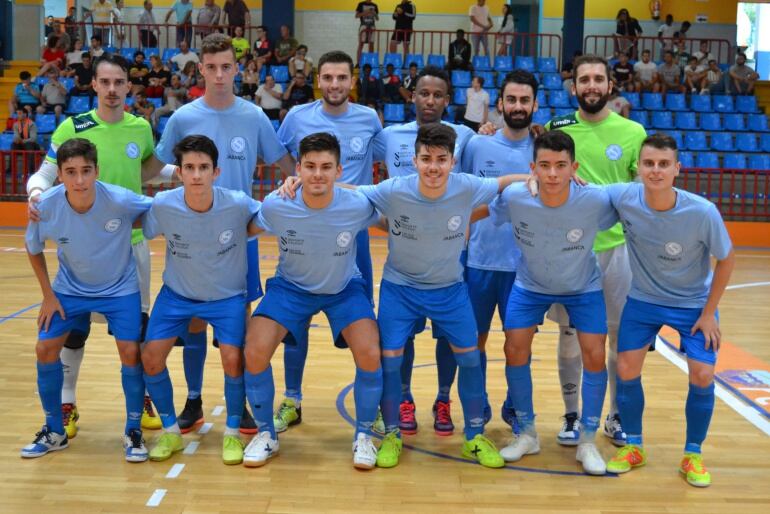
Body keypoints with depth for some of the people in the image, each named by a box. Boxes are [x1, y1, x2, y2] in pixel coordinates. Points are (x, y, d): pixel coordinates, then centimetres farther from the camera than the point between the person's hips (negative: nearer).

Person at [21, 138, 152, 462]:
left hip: (120, 288, -2)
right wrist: (48, 296, -2)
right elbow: (34, 249, -2)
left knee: (130, 353, -13)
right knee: (46, 349, -3)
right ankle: (54, 431, 17)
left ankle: (133, 431, 8)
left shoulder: (121, 201, -31)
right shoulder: (45, 207, -23)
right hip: (70, 288, 2)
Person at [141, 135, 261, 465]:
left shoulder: (238, 204, -25)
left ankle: (232, 433, 7)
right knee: (151, 356, -9)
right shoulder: (162, 206, -21)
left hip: (227, 296, -2)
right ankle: (171, 431, 15)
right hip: (177, 294, 2)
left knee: (233, 359, -18)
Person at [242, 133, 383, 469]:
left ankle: (364, 436, 4)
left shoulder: (358, 206, -24)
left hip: (345, 289, 0)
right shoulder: (275, 207, -24)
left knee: (369, 354, -23)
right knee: (255, 352, -19)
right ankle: (266, 434, 8)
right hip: (290, 287, 1)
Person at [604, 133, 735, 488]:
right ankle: (634, 447, 20)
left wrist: (708, 312, -9)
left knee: (702, 376, -9)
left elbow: (726, 259, -12)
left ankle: (693, 455, 14)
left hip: (694, 303, -1)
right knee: (626, 370, -2)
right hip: (642, 300, 2)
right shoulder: (623, 197, -23)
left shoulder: (703, 212, -28)